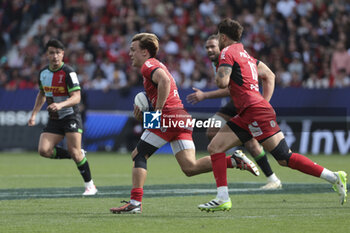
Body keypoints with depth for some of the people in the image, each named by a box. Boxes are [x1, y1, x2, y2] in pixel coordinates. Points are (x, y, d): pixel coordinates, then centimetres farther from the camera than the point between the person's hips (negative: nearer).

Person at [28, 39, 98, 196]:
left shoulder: (68, 72, -14)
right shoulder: (43, 73, 7)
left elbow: (76, 97, -21)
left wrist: (60, 105, -38)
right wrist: (34, 114, 17)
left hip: (71, 117, -6)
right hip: (53, 121, 6)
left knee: (75, 152, -14)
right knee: (44, 150, -12)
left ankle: (90, 185, 1)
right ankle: (78, 156, 9)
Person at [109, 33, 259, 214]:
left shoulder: (148, 65, -3)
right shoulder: (158, 66, 29)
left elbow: (164, 80, -24)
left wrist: (158, 111, -23)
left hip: (169, 117, -9)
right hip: (182, 117, 9)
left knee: (138, 156, -1)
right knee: (190, 168, 0)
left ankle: (135, 203, -8)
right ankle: (234, 161, -9)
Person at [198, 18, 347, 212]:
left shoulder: (228, 53, -5)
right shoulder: (245, 54, 22)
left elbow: (222, 82, -18)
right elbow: (269, 76, 27)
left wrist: (217, 76, 5)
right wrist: (265, 102, 23)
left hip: (255, 111, -10)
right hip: (246, 115, 10)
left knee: (285, 158, -11)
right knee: (215, 147, 4)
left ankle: (334, 178, -9)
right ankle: (223, 199, -2)